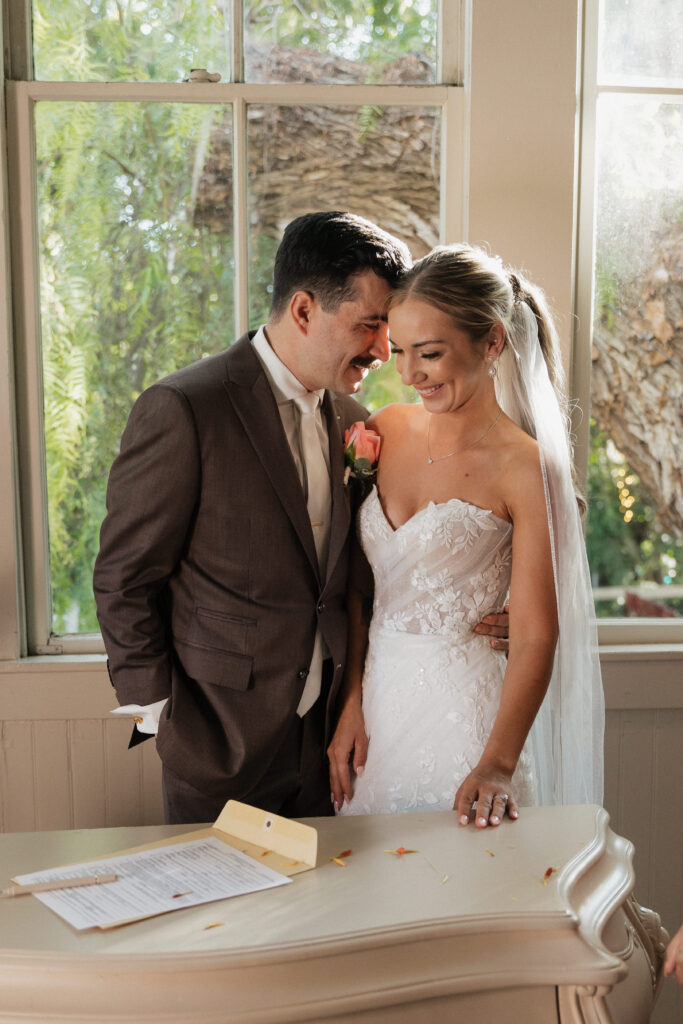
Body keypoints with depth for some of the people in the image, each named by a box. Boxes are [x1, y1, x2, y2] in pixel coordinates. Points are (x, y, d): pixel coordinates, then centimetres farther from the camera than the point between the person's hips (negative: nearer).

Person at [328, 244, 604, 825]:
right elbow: (356, 585, 5)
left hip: (462, 708, -5)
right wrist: (350, 703, -1)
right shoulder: (383, 433, 2)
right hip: (376, 695, 5)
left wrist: (497, 766, -22)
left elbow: (535, 636, -15)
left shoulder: (525, 467, -13)